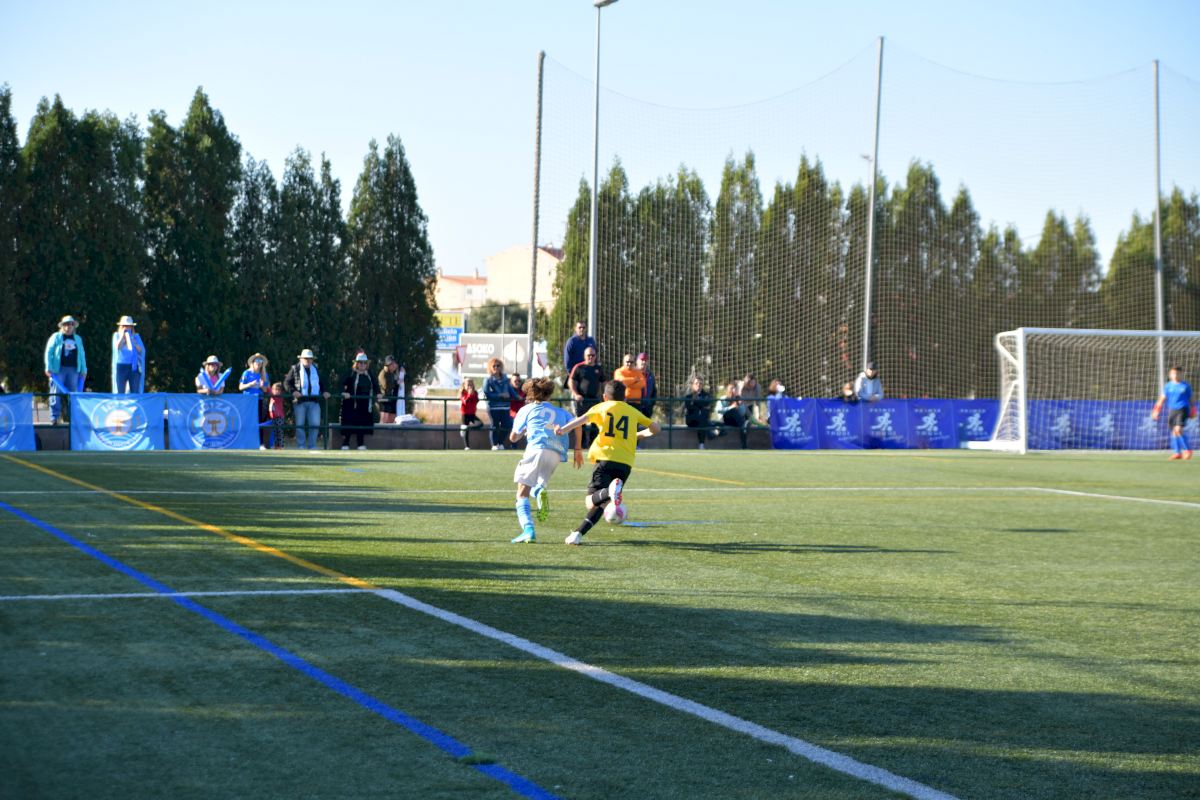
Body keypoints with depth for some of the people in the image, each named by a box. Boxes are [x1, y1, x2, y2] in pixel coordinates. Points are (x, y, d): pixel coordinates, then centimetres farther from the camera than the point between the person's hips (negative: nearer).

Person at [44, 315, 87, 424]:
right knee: (56, 394, -7)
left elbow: (81, 355, 20)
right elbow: (48, 353, 0)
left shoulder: (78, 339, 18)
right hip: (58, 369, -4)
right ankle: (54, 418, -6)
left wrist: (83, 370, 13)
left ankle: (70, 417, 9)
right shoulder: (56, 337, 5)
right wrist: (48, 368, -9)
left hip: (73, 370, 4)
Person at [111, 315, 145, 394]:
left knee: (135, 392, -6)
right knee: (120, 391, -4)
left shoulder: (136, 336, 10)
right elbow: (117, 347, -10)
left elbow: (141, 350, 0)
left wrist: (133, 341, -9)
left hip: (134, 367, 1)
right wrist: (122, 335, -8)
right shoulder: (117, 335, 8)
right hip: (121, 366, -1)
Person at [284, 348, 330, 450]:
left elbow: (321, 383, 27)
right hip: (299, 401, -3)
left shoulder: (316, 370, 18)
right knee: (300, 425, 1)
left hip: (314, 401, 3)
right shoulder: (295, 369, 5)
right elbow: (286, 382, 2)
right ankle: (301, 446, 6)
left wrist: (324, 392, 9)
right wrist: (293, 391, -15)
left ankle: (312, 446, 6)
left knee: (315, 425, -2)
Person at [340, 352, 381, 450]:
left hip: (364, 405, 5)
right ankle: (345, 444, -1)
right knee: (349, 424, -6)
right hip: (351, 404, -5)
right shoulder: (351, 374, -4)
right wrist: (344, 392, -29)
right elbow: (342, 384, -12)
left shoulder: (369, 375, 12)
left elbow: (375, 386, 14)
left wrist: (378, 393, -5)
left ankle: (360, 444, 12)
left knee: (362, 424, 5)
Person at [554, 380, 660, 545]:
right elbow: (655, 428, 20)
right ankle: (578, 533, 0)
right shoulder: (633, 411, 22)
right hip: (626, 463, 3)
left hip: (606, 458, -3)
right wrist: (640, 434, 39)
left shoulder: (601, 408, 14)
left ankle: (610, 491, -42)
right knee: (601, 503, 13)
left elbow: (583, 419, -5)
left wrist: (563, 430, -17)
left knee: (591, 502, -11)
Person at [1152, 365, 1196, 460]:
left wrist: (1193, 411, 12)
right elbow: (1162, 399, 10)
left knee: (1178, 430, -19)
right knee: (1173, 432, 5)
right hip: (1172, 410, 4)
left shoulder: (1186, 386, 2)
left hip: (1182, 410, -4)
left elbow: (1190, 399, 10)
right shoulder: (1168, 386, 8)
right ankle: (1177, 452, 13)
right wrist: (1156, 411, 4)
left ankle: (1187, 450, -8)